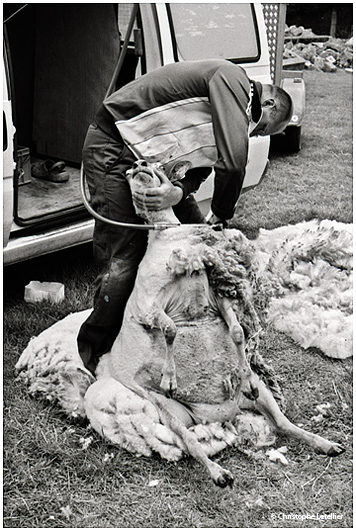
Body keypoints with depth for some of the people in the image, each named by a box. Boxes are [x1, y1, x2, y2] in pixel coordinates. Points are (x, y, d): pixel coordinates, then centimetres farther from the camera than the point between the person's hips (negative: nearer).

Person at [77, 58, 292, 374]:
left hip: (148, 159, 10)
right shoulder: (231, 78, -17)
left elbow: (198, 169, -1)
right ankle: (96, 354, 6)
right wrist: (221, 215, -13)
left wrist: (178, 193, -23)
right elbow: (233, 162, -29)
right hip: (113, 150, -10)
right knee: (124, 260, -12)